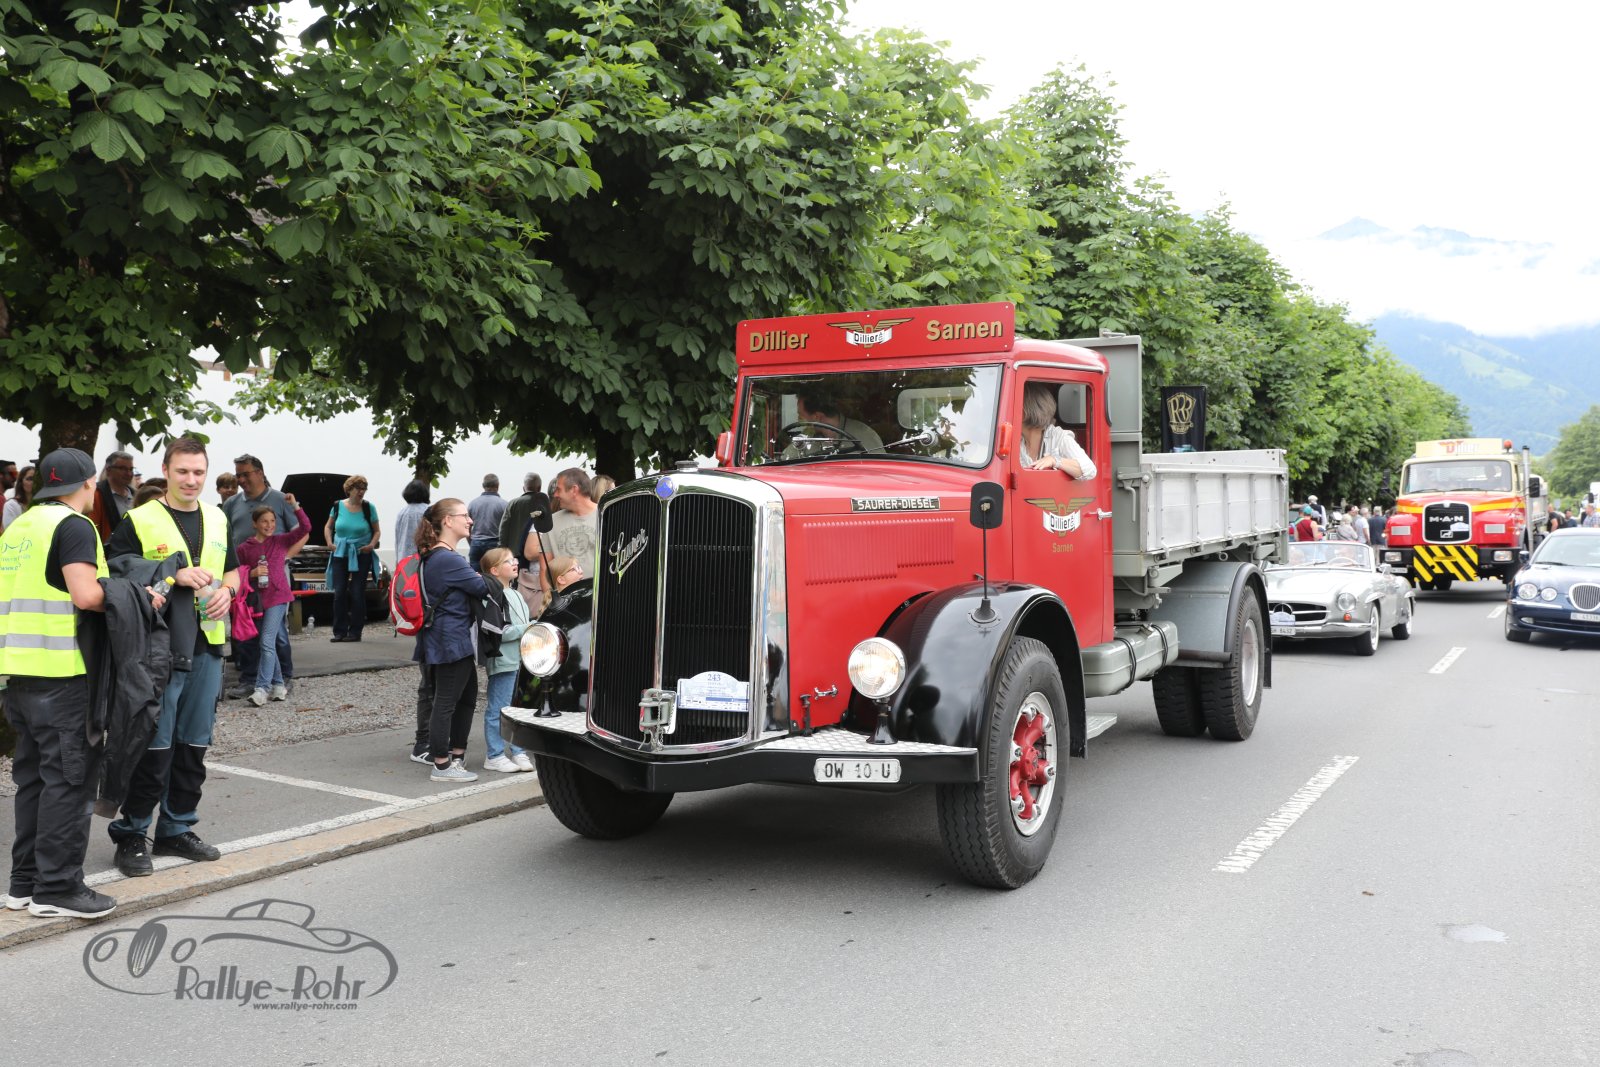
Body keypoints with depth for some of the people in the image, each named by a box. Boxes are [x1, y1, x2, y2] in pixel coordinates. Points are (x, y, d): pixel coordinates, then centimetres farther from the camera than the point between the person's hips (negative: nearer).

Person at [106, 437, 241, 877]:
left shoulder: (217, 519, 13)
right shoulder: (139, 520, -5)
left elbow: (232, 570, 23)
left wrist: (226, 591, 0)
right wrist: (175, 576, -20)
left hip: (206, 647, 6)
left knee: (194, 745, 12)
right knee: (154, 747, -4)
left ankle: (177, 829, 24)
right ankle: (132, 833, 10)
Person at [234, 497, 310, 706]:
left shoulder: (281, 541, 2)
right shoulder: (244, 548, 3)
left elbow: (305, 528, -4)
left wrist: (295, 505, -11)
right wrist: (253, 573, -12)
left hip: (278, 596, -3)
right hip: (257, 600, 3)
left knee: (267, 642, -13)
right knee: (268, 644, 10)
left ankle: (262, 688, -16)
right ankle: (278, 684, 19)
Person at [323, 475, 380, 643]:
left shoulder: (369, 508, 0)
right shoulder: (338, 506, 4)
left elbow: (377, 531, 5)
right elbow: (328, 526, 16)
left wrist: (372, 544, -12)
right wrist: (329, 542, 0)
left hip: (362, 555, -2)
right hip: (340, 554, 2)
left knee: (357, 594, -2)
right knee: (339, 593, -1)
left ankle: (355, 631, 4)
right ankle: (339, 631, 4)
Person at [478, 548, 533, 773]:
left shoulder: (513, 594, 18)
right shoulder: (492, 596, -13)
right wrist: (525, 629, -16)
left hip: (520, 659, 9)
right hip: (502, 660, -9)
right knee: (498, 710, -2)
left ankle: (518, 752, 21)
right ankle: (494, 756, 6)